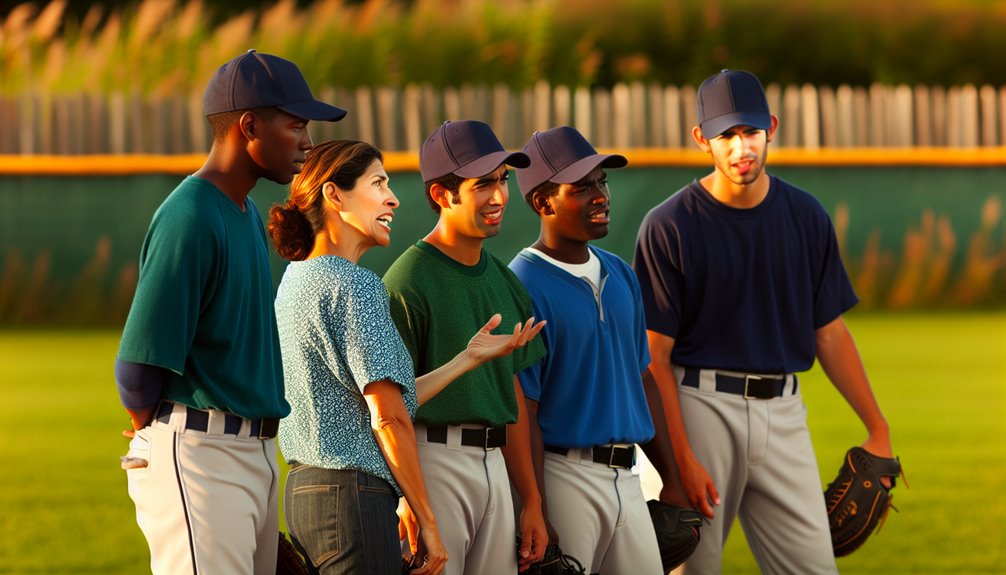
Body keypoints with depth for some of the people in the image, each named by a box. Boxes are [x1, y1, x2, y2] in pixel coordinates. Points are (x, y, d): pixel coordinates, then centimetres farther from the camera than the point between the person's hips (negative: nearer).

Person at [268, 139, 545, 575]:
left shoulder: (296, 279, 16)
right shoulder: (354, 285, -12)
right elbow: (388, 417, -15)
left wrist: (469, 358, 20)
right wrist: (427, 523, -10)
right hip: (354, 495, -10)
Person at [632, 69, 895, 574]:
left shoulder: (805, 216, 7)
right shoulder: (668, 226, -5)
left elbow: (829, 332, 13)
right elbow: (654, 356, -7)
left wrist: (877, 428, 9)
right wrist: (680, 459, -15)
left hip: (783, 413, 4)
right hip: (701, 407, -3)